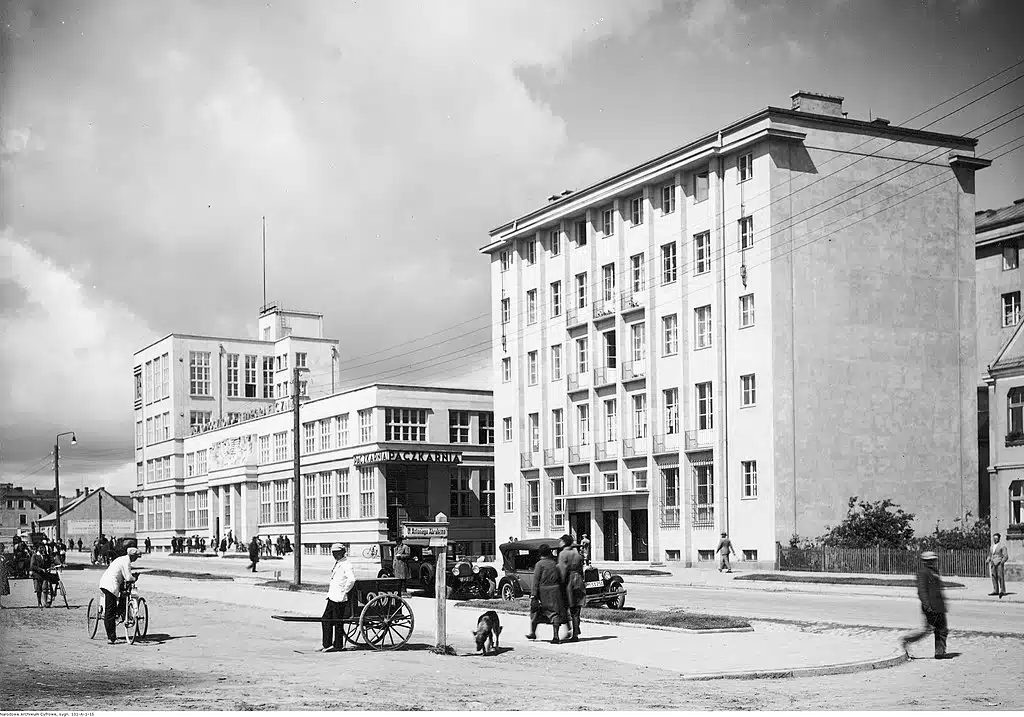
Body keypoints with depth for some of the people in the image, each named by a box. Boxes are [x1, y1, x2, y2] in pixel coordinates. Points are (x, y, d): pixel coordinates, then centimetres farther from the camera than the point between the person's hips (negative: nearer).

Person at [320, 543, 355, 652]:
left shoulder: (346, 564, -13)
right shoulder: (337, 563, 16)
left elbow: (351, 579, -26)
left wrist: (344, 592, -19)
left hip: (339, 598, -10)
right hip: (332, 597, 10)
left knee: (338, 622, -3)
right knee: (326, 619, 11)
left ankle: (338, 645, 4)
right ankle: (326, 644, 17)